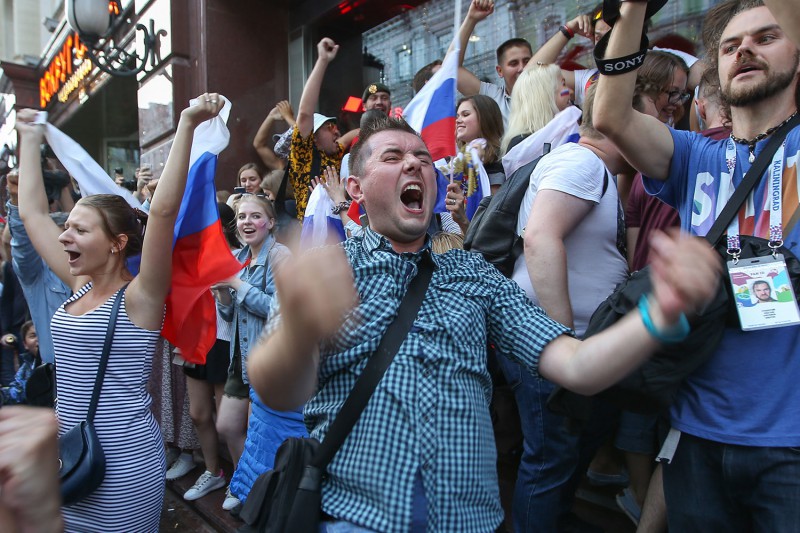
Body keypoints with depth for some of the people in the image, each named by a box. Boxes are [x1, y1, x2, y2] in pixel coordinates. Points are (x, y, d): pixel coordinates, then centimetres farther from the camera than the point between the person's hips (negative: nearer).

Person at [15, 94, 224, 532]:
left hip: (122, 461, -7)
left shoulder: (139, 296, -15)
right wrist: (30, 138, 16)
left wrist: (187, 125, -31)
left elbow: (163, 210, -28)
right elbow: (31, 211, 11)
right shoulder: (80, 285, 4)